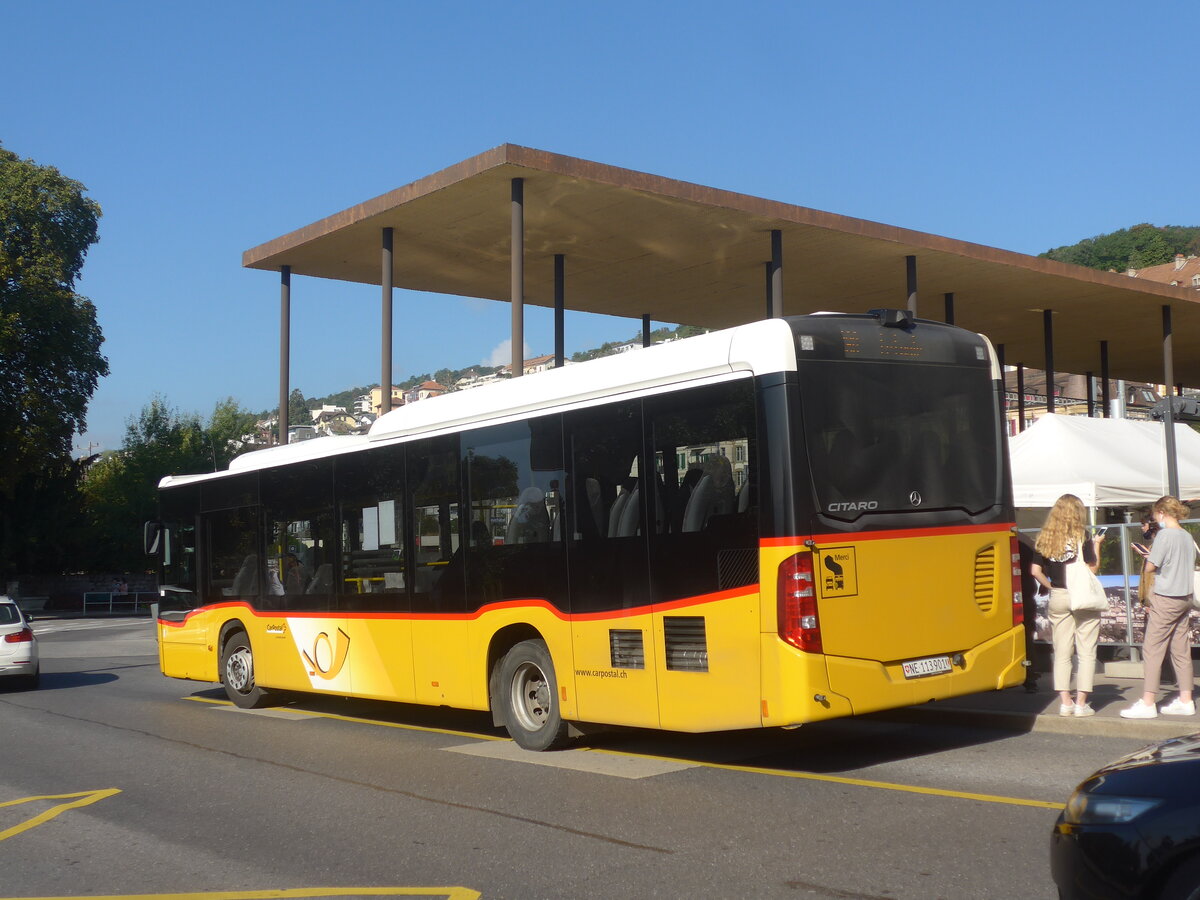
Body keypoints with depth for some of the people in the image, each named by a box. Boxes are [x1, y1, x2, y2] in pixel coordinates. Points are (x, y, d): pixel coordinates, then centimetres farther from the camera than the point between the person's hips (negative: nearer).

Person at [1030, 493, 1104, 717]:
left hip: (1057, 598, 3)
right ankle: (1081, 703, 2)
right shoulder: (1081, 536, -7)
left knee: (1061, 653, 9)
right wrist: (1097, 545, 6)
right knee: (1086, 652, 3)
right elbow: (1093, 567, -7)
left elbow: (1036, 570, 2)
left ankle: (1065, 701, 8)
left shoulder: (1046, 538, 3)